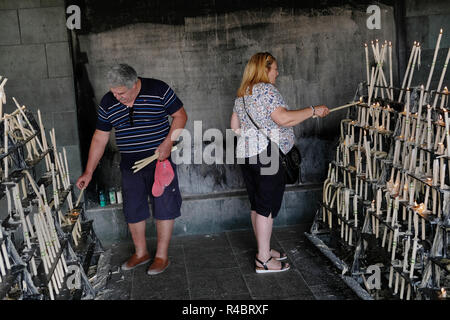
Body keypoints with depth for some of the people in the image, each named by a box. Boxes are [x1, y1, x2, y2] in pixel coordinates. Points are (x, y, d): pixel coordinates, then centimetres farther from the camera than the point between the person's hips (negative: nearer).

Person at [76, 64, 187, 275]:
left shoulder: (158, 90, -11)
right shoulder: (107, 103, -1)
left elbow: (180, 115, -4)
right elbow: (100, 138, 4)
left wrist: (168, 143, -18)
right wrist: (88, 172, 3)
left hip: (160, 162, -3)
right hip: (130, 166, 4)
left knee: (164, 208, 2)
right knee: (132, 211, 10)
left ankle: (162, 256, 16)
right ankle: (141, 253, 28)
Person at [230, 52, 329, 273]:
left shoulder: (242, 94, 17)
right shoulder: (266, 89, -10)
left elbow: (235, 126, 19)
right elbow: (284, 118, -20)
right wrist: (313, 111, -12)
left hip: (245, 153, 9)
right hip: (266, 153, -9)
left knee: (257, 205, 15)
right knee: (267, 205, -3)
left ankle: (263, 250, 26)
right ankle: (263, 260, 3)